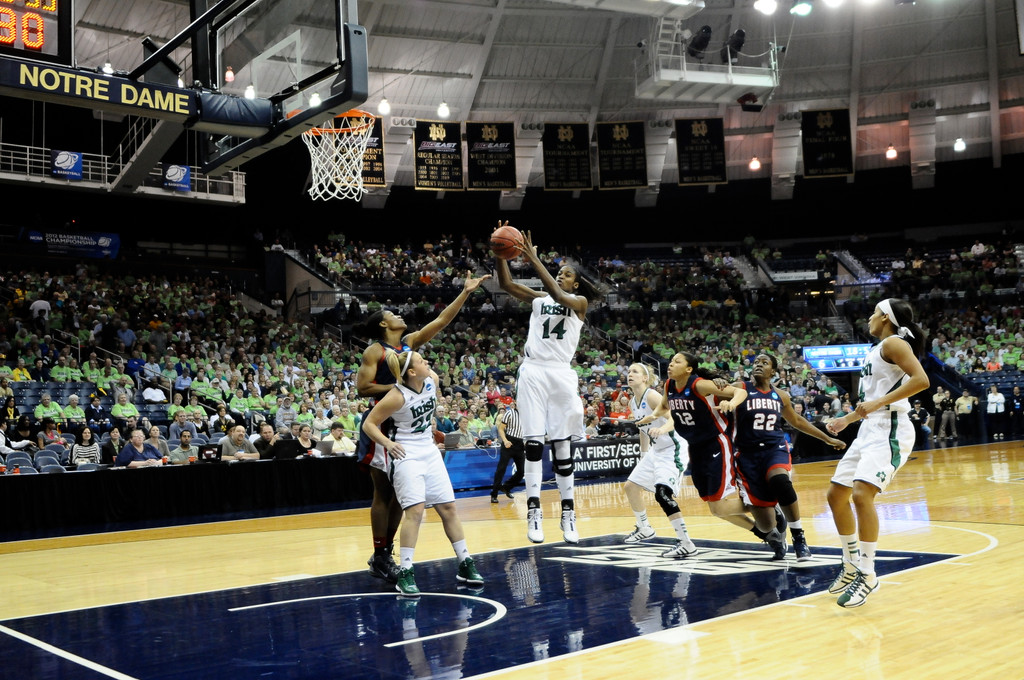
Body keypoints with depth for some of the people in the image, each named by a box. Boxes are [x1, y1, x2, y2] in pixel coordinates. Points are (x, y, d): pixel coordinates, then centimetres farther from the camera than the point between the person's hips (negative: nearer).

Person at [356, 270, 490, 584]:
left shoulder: (410, 342, 10)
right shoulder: (375, 351, -8)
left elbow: (441, 320, 8)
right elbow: (362, 387, -16)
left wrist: (466, 292, 4)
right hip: (382, 426, -7)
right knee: (383, 493, -3)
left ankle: (386, 552, 19)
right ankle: (379, 558, 4)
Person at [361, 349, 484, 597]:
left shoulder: (432, 380, -3)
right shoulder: (398, 396, -21)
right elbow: (369, 423, -16)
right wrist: (387, 443, -29)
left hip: (429, 451, 7)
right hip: (406, 454, -7)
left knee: (448, 507, 7)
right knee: (415, 510, -17)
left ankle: (465, 565, 15)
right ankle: (405, 574, -10)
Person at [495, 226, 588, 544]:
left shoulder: (579, 302, 5)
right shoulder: (538, 298, 14)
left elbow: (559, 295, -16)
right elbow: (506, 283, 2)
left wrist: (533, 258, -22)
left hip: (561, 374, -1)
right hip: (533, 372, 2)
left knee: (562, 444, 2)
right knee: (533, 442, -5)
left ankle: (568, 512, 9)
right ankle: (534, 510, -4)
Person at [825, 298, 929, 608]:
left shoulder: (893, 343, -7)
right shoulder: (877, 350, 21)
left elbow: (921, 379, -22)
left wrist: (877, 403, -26)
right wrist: (846, 420, 32)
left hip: (889, 430, -10)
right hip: (870, 429, 10)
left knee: (861, 494, -23)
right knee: (836, 494, 11)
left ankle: (868, 575, -15)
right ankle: (852, 565, 21)